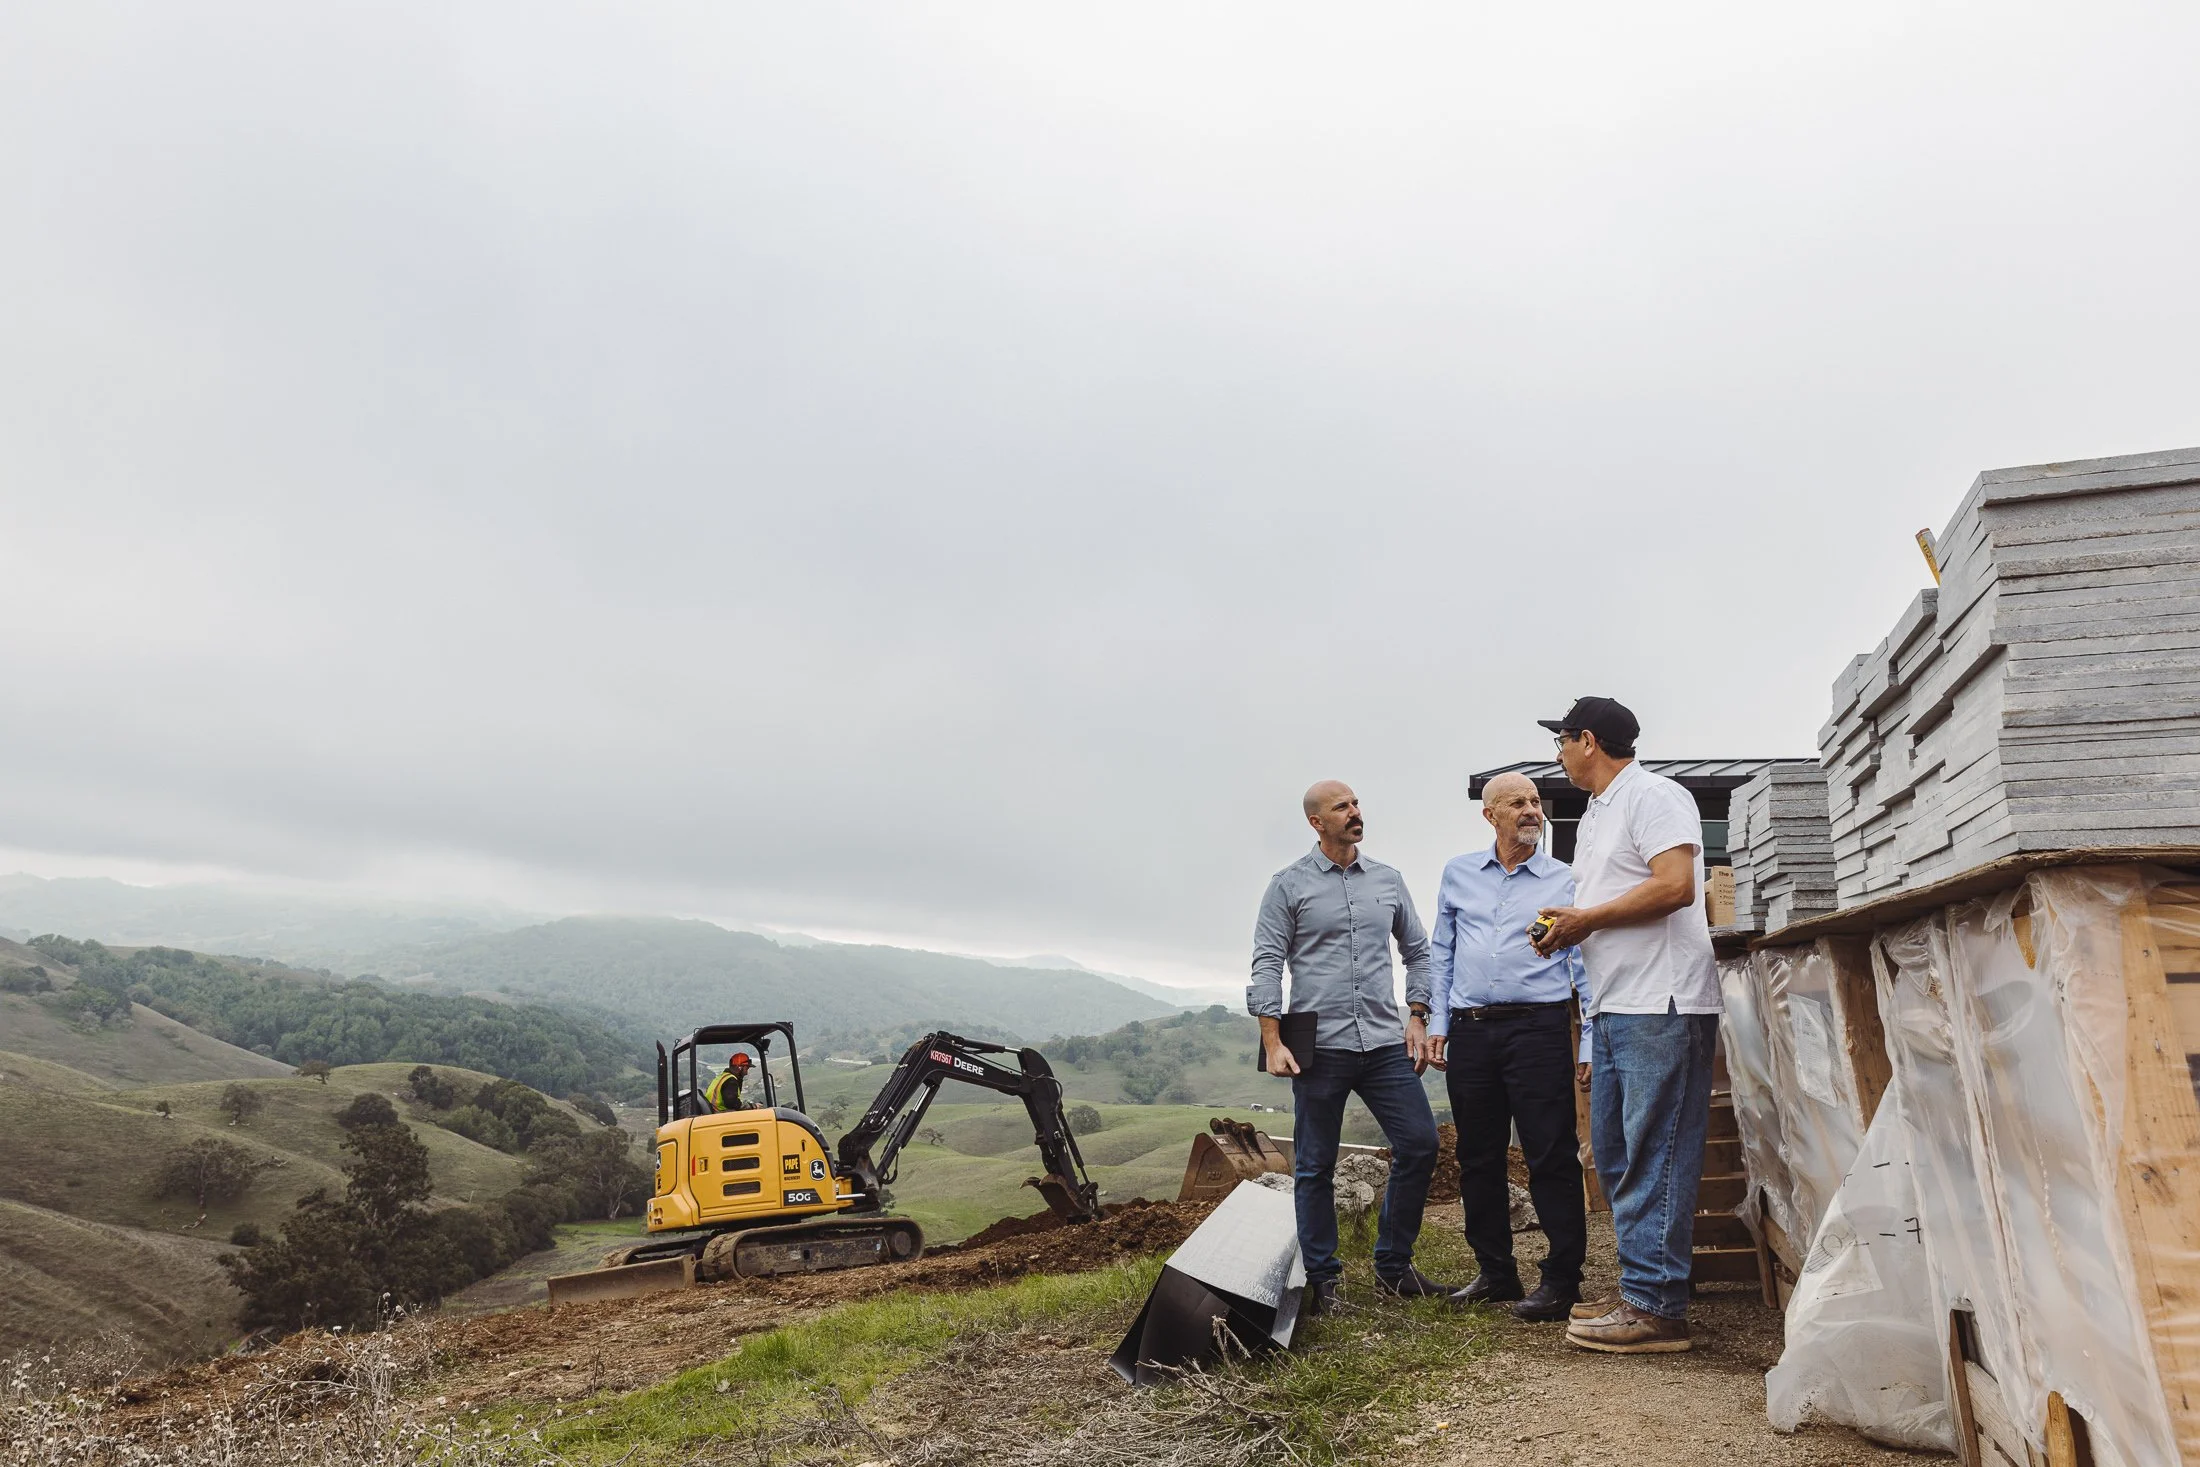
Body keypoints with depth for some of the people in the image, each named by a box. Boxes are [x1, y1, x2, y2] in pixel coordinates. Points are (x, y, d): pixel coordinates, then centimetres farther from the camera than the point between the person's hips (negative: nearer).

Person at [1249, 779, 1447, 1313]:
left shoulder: (1387, 880, 12)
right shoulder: (1289, 885, 0)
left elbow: (1417, 952, 18)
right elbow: (1266, 964, -4)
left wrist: (1417, 1019, 8)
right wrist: (1273, 1042, -11)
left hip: (1385, 1044, 4)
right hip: (1320, 1047, -4)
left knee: (1419, 1145, 1)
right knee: (1315, 1168, 4)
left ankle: (1393, 1267, 17)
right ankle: (1320, 1279, 17)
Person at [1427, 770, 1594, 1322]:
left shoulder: (1565, 881, 4)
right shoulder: (1459, 874, 12)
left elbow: (1587, 966, 2)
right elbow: (1441, 952, 15)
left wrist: (1592, 1044, -4)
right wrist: (1437, 1023, 8)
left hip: (1538, 1028, -3)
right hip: (1469, 1031, 4)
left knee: (1552, 1156, -4)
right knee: (1478, 1158, 10)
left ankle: (1562, 1279, 7)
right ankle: (1496, 1273, 23)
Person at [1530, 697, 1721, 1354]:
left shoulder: (1653, 796, -8)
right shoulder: (1593, 818, 22)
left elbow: (1675, 886, -20)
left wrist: (1585, 919, -14)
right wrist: (1565, 927, 4)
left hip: (1661, 1008, -10)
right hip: (1615, 1009, 10)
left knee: (1654, 1157, -7)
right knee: (1614, 1153, 13)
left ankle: (1657, 1306, -1)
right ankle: (1638, 1289, 22)